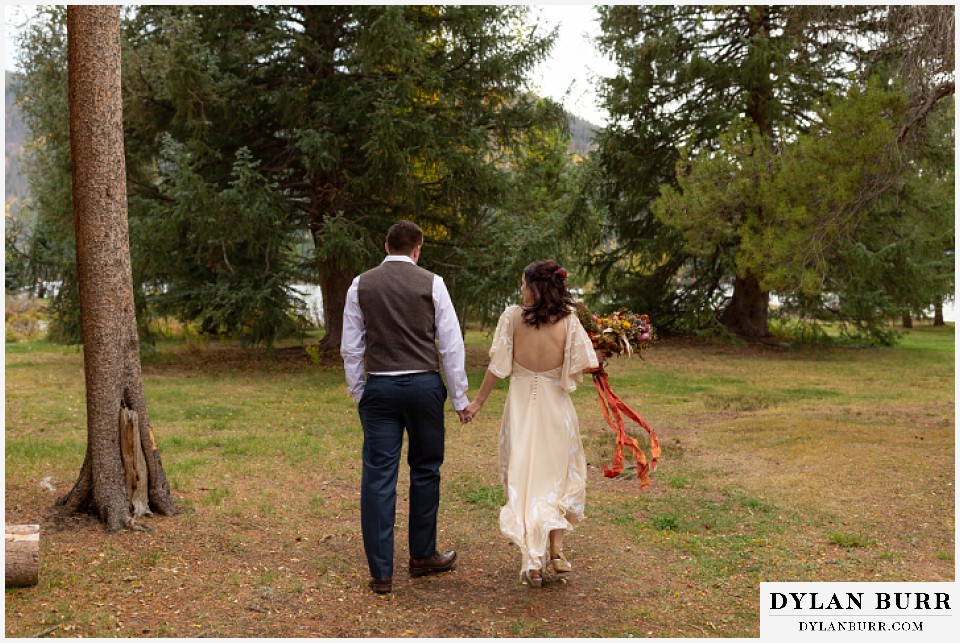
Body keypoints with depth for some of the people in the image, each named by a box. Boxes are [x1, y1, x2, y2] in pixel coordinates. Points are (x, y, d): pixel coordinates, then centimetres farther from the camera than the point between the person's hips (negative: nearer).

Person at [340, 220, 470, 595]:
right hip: (424, 385, -1)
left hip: (379, 388, 1)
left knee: (378, 476, 3)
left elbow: (351, 347, 6)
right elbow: (452, 345, 0)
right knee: (425, 471, 14)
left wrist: (357, 393, 16)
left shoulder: (361, 285, 5)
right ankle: (423, 556, 26)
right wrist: (459, 398, 6)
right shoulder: (431, 283, 0)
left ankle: (381, 573, 5)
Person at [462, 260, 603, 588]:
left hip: (521, 405, -1)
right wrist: (601, 355, 14)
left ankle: (532, 561, 9)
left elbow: (498, 366, -6)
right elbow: (585, 364, -9)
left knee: (522, 479, 8)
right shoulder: (568, 321, -6)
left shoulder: (512, 316, -7)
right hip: (556, 406, 1)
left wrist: (478, 401, 4)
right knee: (556, 476, 17)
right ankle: (556, 551, 10)